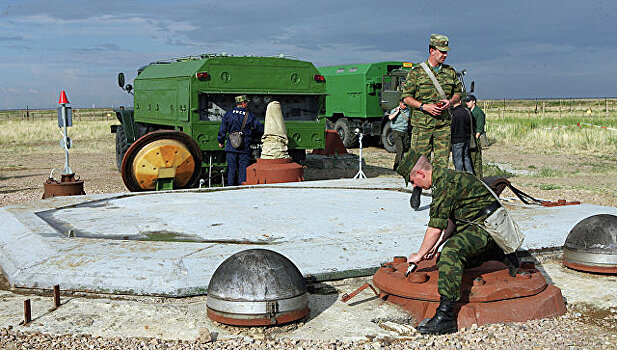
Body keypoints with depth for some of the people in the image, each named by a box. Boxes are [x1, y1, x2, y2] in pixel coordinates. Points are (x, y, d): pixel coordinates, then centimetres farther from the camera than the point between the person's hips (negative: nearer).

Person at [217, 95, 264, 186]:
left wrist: (221, 141, 16)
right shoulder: (250, 116, -2)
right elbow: (260, 128, 3)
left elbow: (222, 129, 5)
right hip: (244, 148, -2)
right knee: (243, 169, 3)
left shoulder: (228, 114, 2)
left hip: (231, 148, 2)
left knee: (231, 169, 7)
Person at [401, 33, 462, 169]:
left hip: (443, 124, 3)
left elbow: (458, 93, 21)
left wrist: (450, 102, -2)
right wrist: (423, 106, -15)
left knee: (442, 162, 2)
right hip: (422, 124, -3)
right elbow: (406, 97, -1)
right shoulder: (416, 71, 0)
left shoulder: (450, 72, 12)